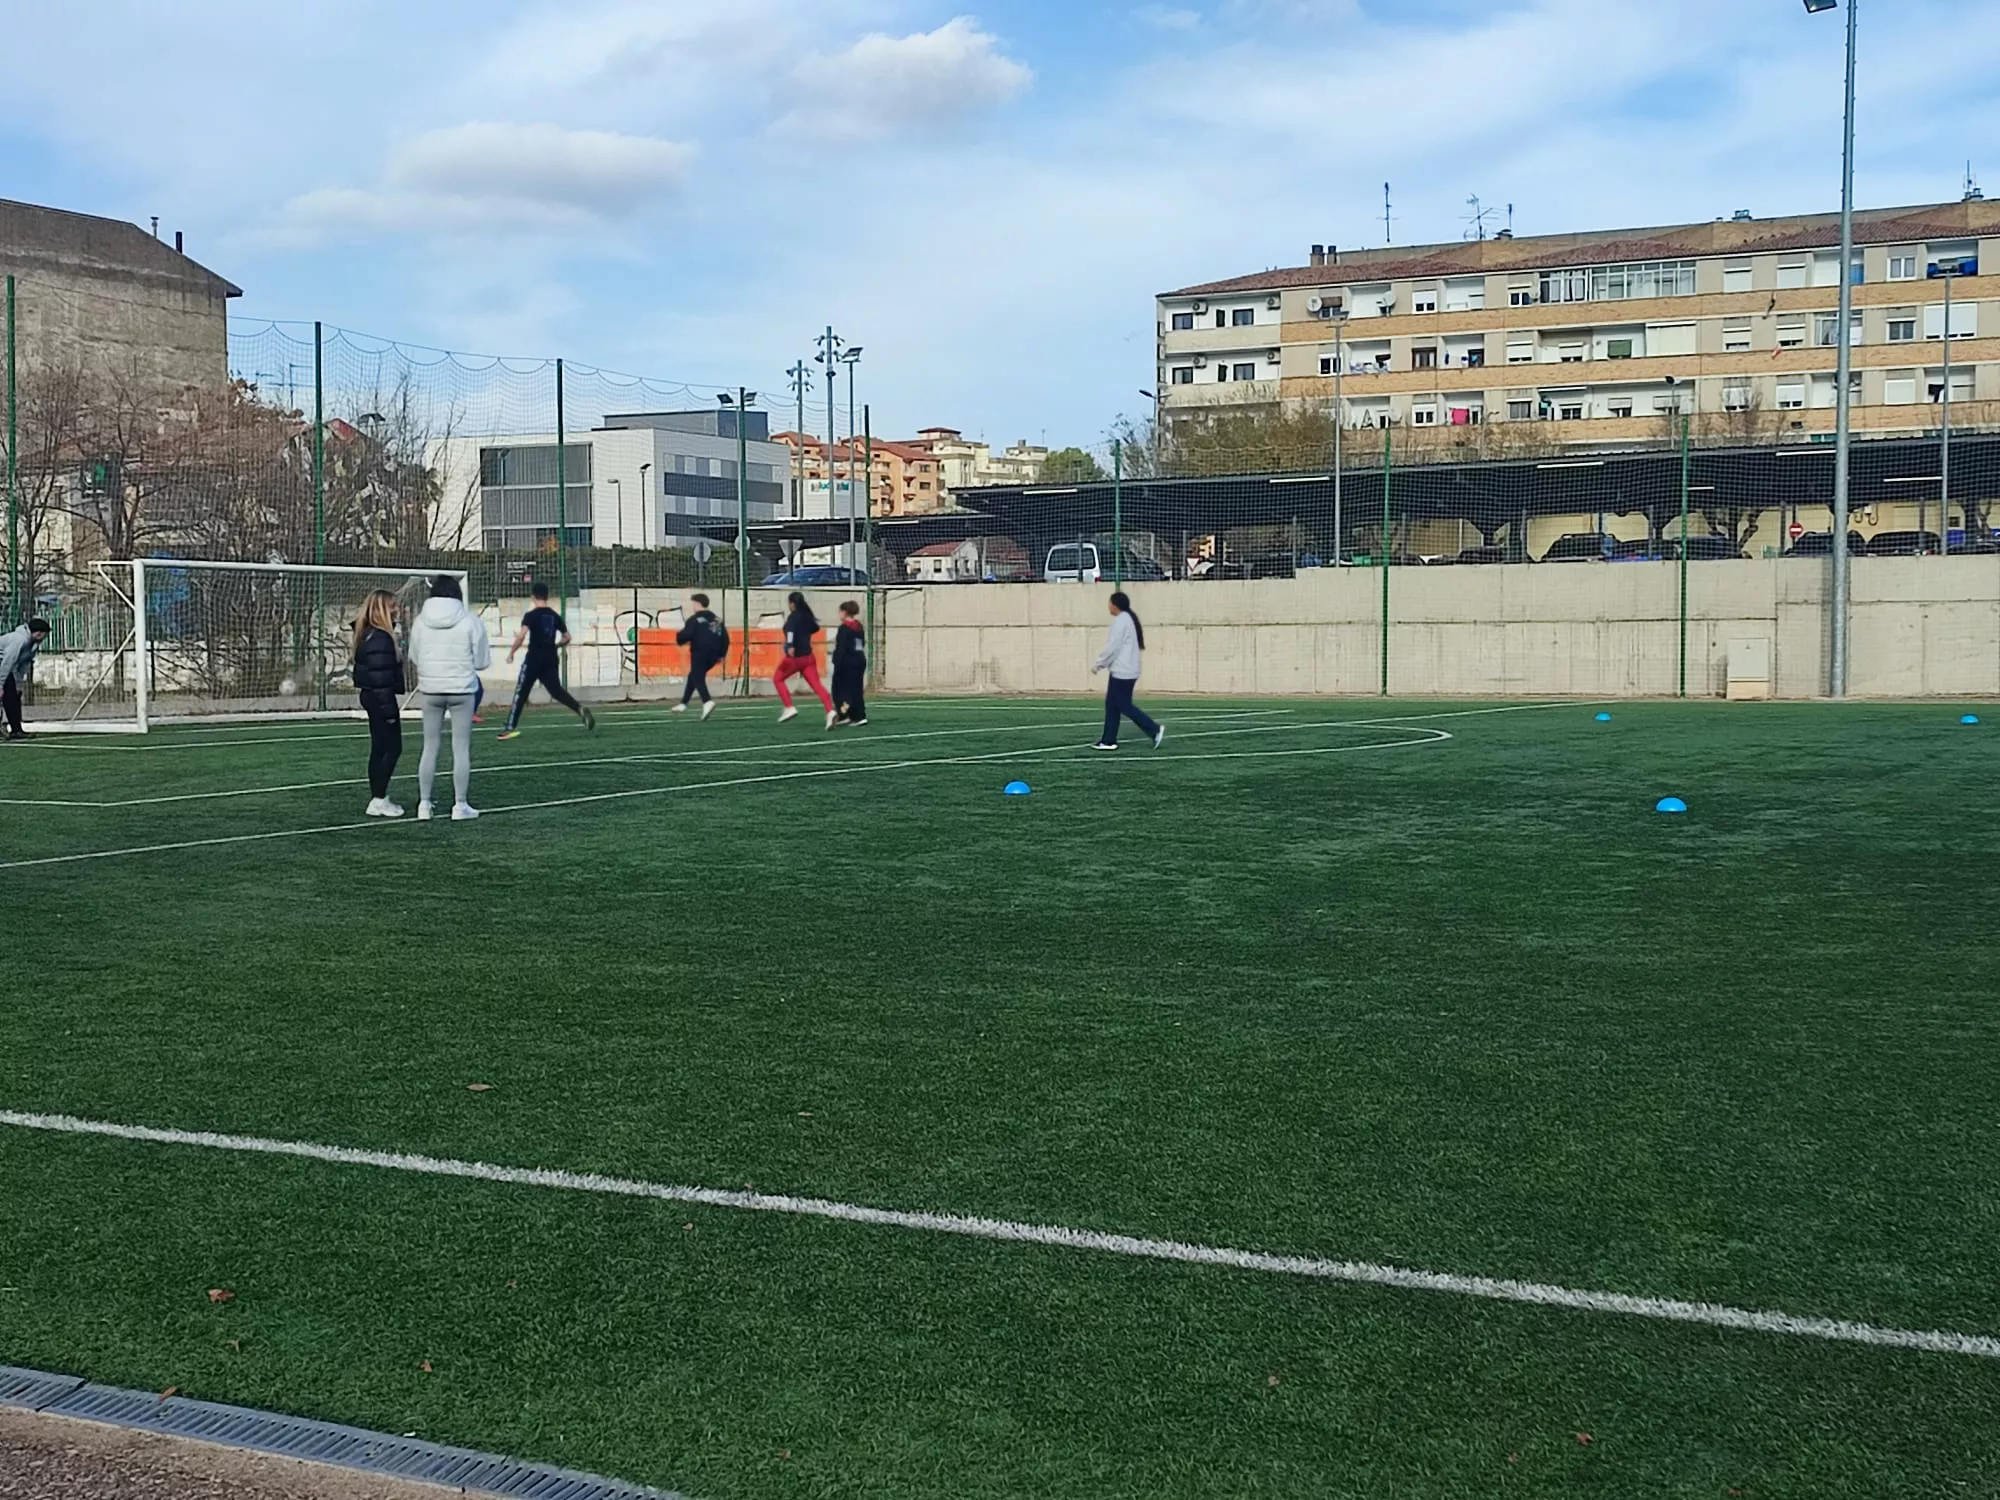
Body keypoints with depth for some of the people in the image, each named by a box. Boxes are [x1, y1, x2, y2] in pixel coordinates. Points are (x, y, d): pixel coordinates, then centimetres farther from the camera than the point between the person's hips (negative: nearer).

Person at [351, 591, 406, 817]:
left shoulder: (369, 634, 12)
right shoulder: (380, 639, -19)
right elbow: (380, 678, -22)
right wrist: (389, 709, -20)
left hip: (371, 697, 10)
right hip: (381, 699, -10)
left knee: (379, 749, 14)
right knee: (393, 748, -5)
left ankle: (377, 799, 19)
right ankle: (378, 800, -4)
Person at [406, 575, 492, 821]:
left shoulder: (420, 621, -1)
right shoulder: (471, 621, -8)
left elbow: (414, 658, 6)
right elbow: (482, 661, -4)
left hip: (430, 690, 2)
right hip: (461, 690, -2)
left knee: (430, 747, 11)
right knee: (461, 748, 4)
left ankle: (424, 804, 13)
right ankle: (460, 805, 6)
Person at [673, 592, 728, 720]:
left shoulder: (694, 619, -7)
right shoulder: (717, 620, 15)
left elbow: (686, 635, -17)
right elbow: (725, 638, 13)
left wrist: (680, 638, 6)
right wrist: (721, 655, 19)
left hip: (699, 654, -8)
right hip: (713, 655, 8)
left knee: (697, 678, -7)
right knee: (693, 676, 21)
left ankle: (707, 702, -32)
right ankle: (683, 703, 28)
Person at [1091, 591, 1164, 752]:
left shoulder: (1120, 621, -16)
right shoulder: (1130, 619, 14)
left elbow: (1112, 648, -19)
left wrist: (1098, 665, -9)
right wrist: (1103, 664, 20)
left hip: (1122, 673, -10)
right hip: (1126, 671, 10)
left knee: (1125, 707, -5)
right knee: (1111, 705, 11)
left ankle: (1155, 730, -5)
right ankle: (1109, 740, 13)